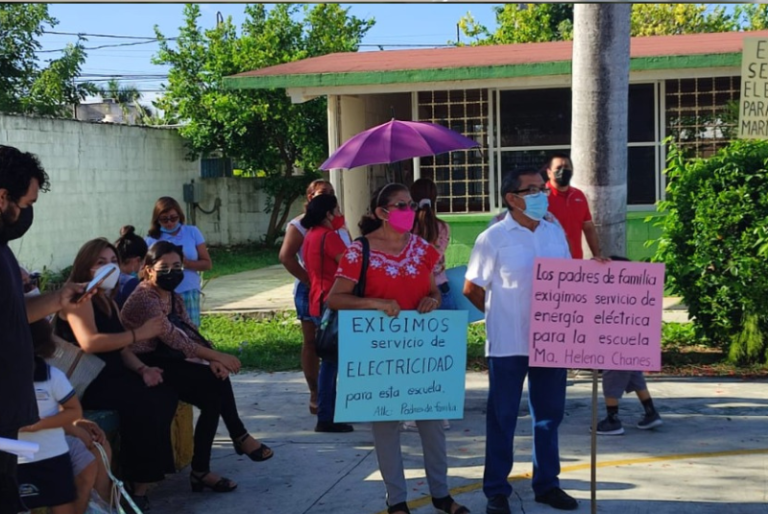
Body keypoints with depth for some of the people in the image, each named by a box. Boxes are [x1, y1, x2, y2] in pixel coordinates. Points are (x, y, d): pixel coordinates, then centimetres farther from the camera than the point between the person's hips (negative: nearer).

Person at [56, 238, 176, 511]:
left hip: (110, 376, 9)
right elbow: (89, 342, -26)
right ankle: (137, 482, -14)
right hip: (84, 383, -9)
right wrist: (139, 333, -20)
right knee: (143, 402, -27)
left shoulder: (108, 301, 19)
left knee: (165, 396, -12)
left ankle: (152, 468, -4)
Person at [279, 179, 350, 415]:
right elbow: (286, 256, -14)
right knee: (312, 342, 3)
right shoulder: (300, 224, -5)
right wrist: (309, 280, -17)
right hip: (311, 290, -4)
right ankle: (315, 395, 9)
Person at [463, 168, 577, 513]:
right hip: (508, 342, -5)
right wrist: (502, 316, 4)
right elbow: (471, 289, -3)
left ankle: (547, 484, 27)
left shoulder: (556, 233, 8)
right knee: (502, 417, 5)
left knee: (549, 414, 13)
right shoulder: (494, 238, -8)